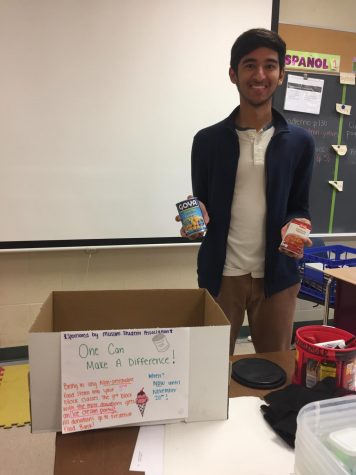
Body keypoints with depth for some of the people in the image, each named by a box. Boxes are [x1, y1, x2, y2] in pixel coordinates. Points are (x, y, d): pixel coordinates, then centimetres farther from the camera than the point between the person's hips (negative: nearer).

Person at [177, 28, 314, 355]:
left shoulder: (299, 142, 1)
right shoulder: (208, 140, -1)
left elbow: (300, 207, 7)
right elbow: (202, 203, 6)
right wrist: (197, 216, -16)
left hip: (278, 274, 1)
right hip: (221, 274, 0)